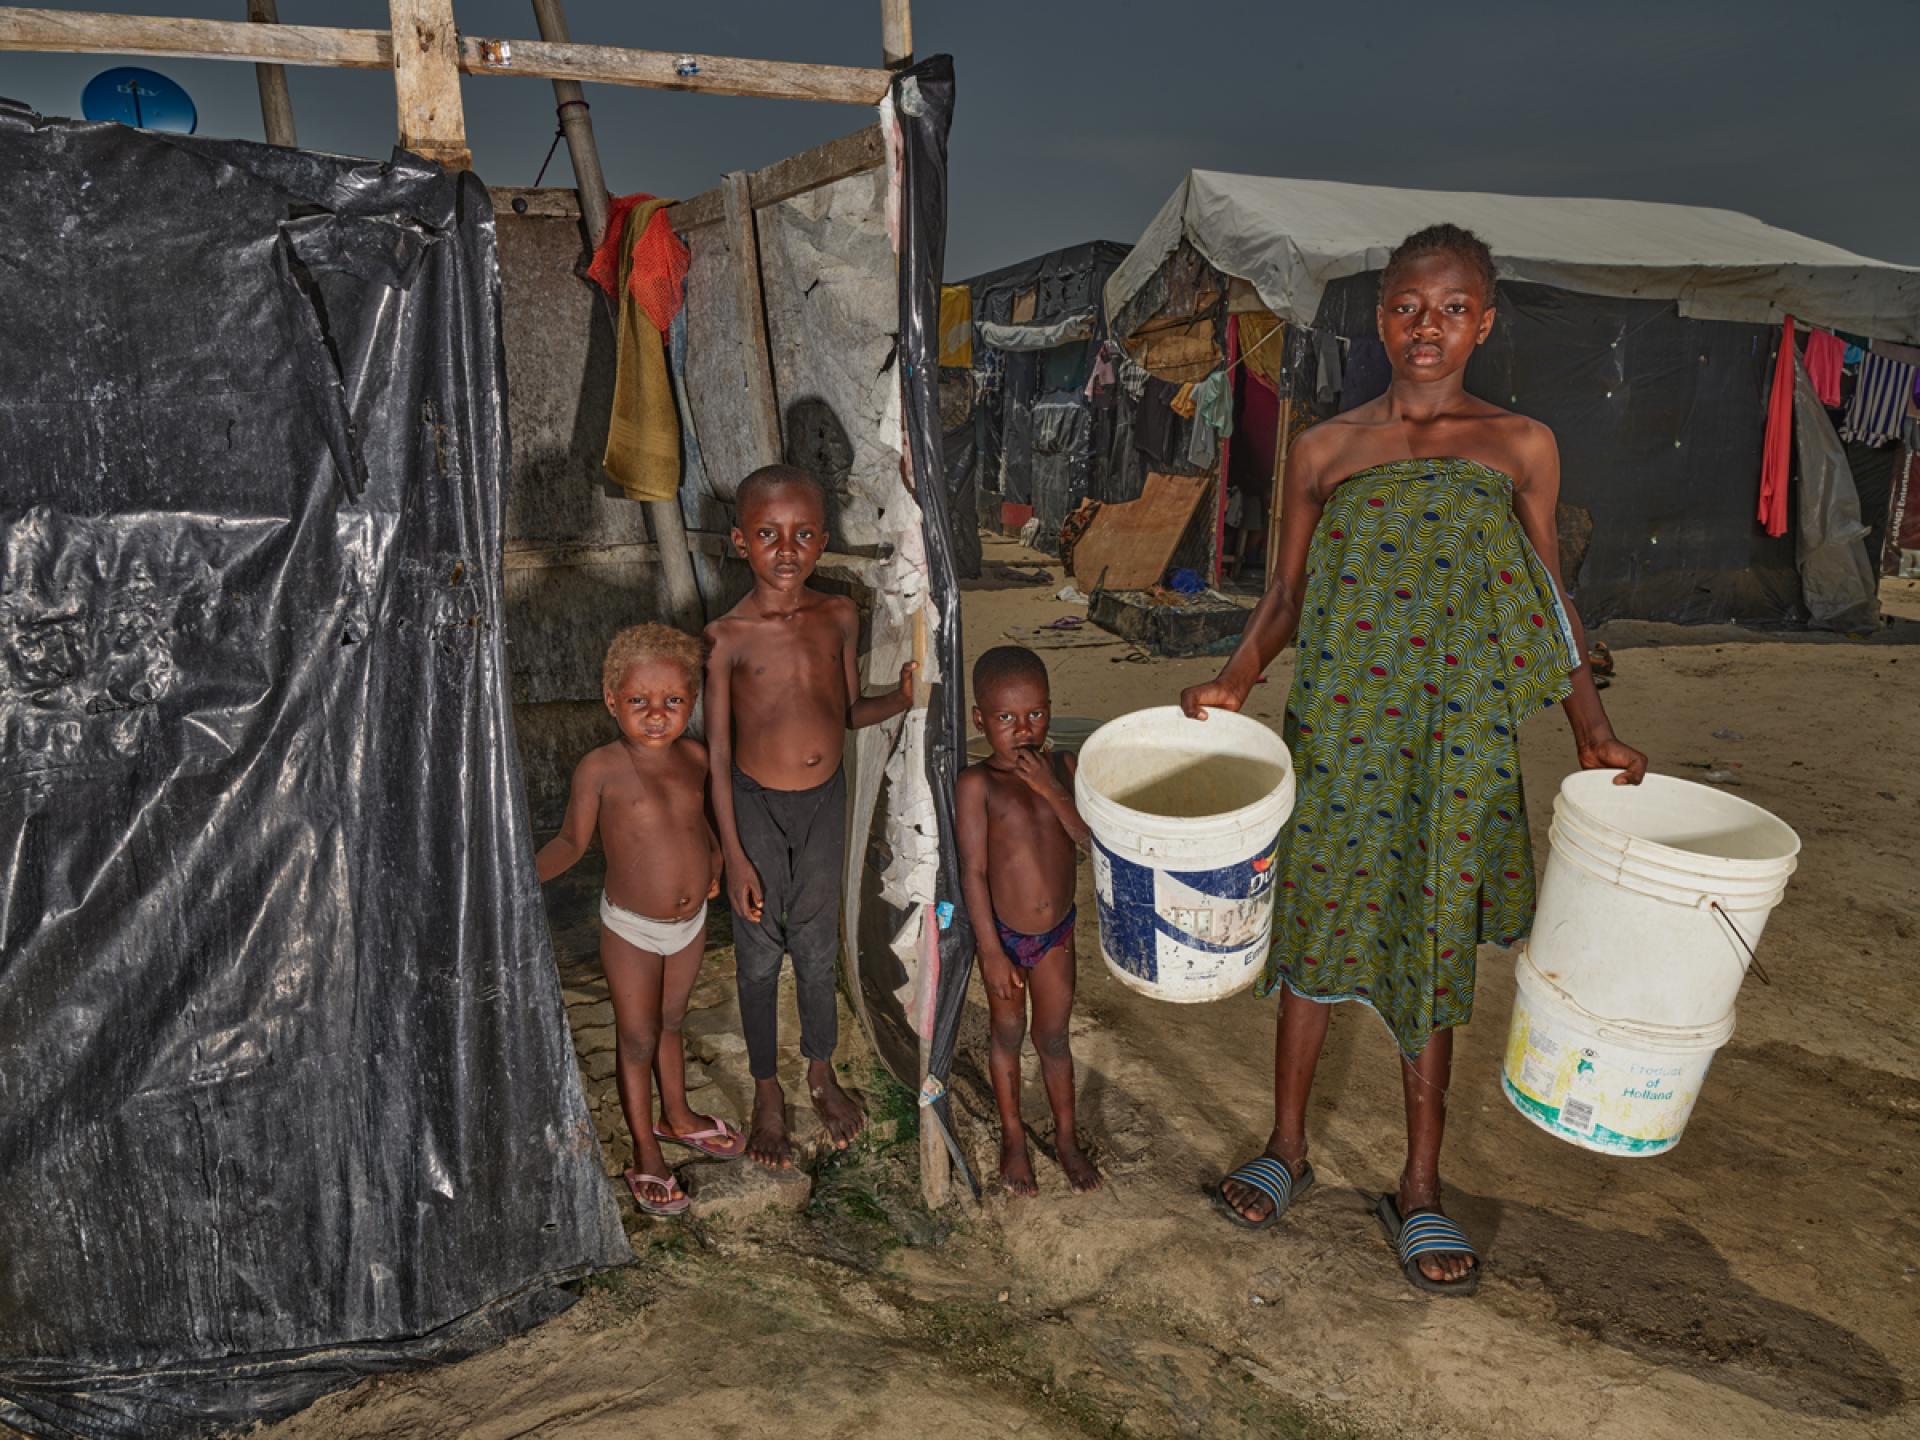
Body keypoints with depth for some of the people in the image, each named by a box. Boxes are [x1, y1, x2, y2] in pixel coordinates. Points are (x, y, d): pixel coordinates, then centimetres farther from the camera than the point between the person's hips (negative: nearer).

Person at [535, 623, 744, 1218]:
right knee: (637, 1039, 10)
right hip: (631, 928, -4)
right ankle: (645, 1153, 28)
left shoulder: (694, 756, -7)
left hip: (690, 922, 4)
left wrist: (713, 858, 2)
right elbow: (572, 839, -11)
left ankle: (676, 1115, 46)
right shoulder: (601, 768, -20)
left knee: (670, 1023, 24)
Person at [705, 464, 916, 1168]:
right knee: (760, 953, 13)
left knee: (817, 945, 19)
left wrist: (901, 699, -16)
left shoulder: (839, 616, -6)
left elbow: (849, 710, 5)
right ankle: (767, 1090, 34)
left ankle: (821, 1071, 42)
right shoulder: (726, 638, -16)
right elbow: (717, 753, -12)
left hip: (826, 799, 3)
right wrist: (734, 855, -12)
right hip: (756, 805, -3)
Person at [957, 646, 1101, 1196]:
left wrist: (1051, 789, -25)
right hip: (1003, 934, -2)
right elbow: (973, 871, -15)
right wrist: (991, 951, -15)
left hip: (1057, 932, 2)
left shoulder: (1060, 767, -6)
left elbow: (1092, 838, -13)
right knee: (1008, 1033, 17)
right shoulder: (976, 783, -17)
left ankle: (1066, 1135, 39)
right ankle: (1013, 1136, 39)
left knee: (1053, 1035, 17)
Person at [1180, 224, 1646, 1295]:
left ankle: (1421, 1190, 22)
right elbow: (1288, 594, 9)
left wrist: (1594, 730, -1)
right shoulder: (1326, 450, 6)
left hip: (1461, 735, 0)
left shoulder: (1521, 446, 5)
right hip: (1340, 728, 1)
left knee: (1433, 946, 7)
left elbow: (1552, 597, 8)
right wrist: (1235, 679, -7)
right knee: (1317, 924, 9)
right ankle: (1288, 1148, 28)